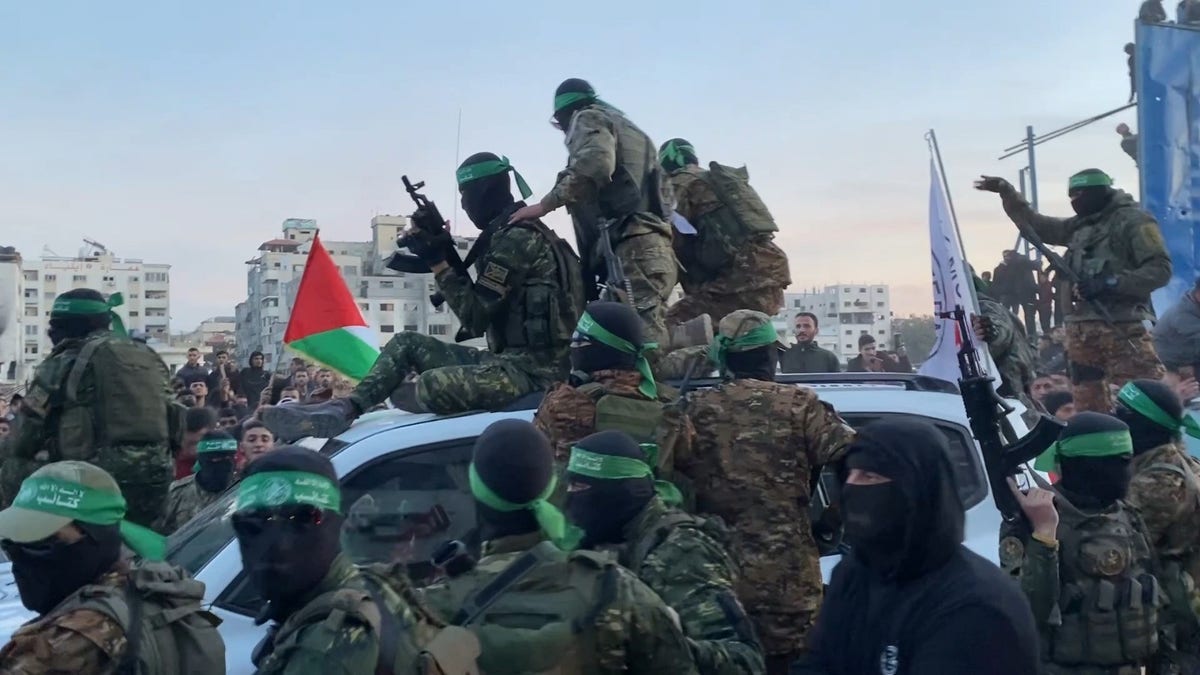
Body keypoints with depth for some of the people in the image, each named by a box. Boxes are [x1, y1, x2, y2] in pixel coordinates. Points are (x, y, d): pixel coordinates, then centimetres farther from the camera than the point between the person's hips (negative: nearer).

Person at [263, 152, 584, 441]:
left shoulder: (518, 238, -14)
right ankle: (345, 408, -3)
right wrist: (443, 255, 8)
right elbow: (482, 304, 19)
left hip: (534, 367, -10)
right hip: (514, 358, 10)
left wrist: (438, 262, -9)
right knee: (407, 343, 10)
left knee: (432, 386, -31)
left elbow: (475, 318, -15)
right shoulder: (508, 234, 18)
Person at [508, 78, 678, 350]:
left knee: (640, 340, -23)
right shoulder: (629, 129, 37)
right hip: (655, 249, 8)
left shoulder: (589, 119, 11)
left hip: (632, 248, -8)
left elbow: (595, 163, -13)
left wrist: (543, 205, -8)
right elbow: (661, 188, 31)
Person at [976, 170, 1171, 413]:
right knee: (1088, 405, 9)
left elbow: (1160, 269, -11)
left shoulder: (1133, 220, -4)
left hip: (1122, 326, -8)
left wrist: (1111, 283, -19)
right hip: (1082, 327, 8)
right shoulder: (1080, 225, 18)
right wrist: (1007, 192, 20)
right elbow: (1036, 225, 29)